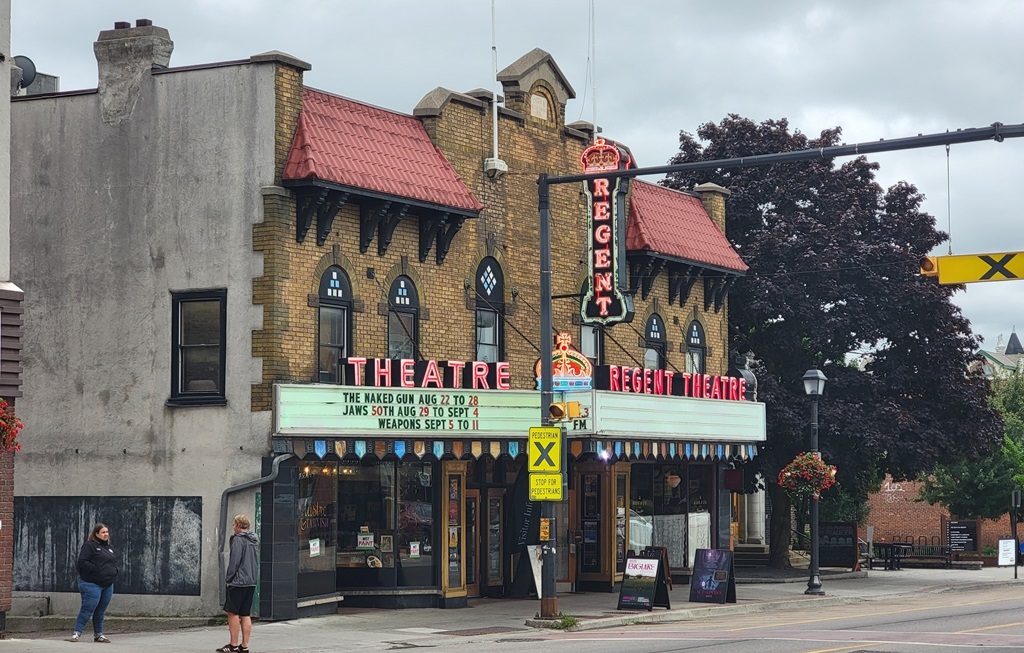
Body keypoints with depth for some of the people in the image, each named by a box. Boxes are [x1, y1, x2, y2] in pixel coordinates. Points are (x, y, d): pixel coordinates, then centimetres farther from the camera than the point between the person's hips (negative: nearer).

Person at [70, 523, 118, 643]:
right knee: (88, 609, -10)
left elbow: (114, 561, 28)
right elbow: (82, 562, -14)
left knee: (101, 611, 12)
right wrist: (96, 570, -19)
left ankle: (98, 634, 20)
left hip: (108, 585, 7)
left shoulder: (109, 548, 18)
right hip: (92, 584, -7)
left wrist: (114, 571, 7)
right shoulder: (89, 545, -7)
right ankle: (77, 633, -5)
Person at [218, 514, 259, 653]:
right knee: (245, 614, 9)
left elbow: (235, 561, -16)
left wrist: (228, 578, -9)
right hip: (251, 582, 8)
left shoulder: (238, 540, -11)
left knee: (233, 612, -2)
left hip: (238, 581, -8)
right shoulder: (254, 541, 14)